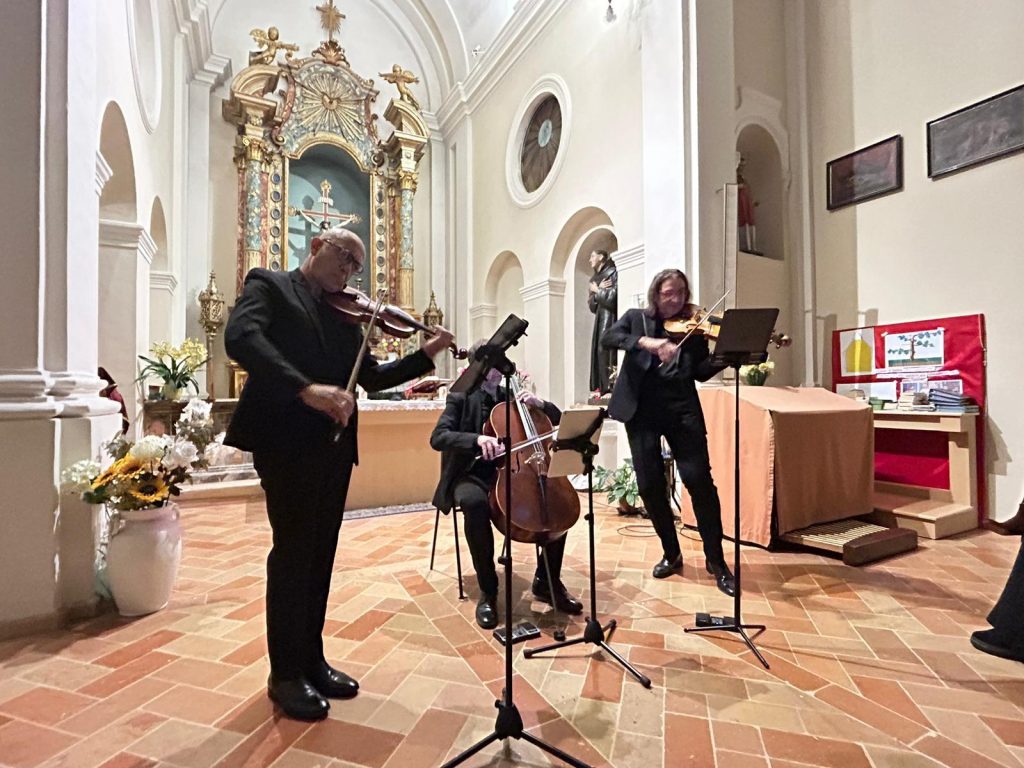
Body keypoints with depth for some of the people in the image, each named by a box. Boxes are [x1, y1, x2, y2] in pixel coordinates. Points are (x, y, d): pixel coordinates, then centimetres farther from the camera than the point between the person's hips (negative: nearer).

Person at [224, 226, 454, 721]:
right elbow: (240, 338, -17)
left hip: (333, 444, 6)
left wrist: (426, 355, 1)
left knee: (321, 554, 12)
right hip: (286, 439, -6)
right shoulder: (269, 285, 3)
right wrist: (306, 388, -29)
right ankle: (285, 674, 18)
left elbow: (371, 377, 13)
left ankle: (312, 660, 28)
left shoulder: (345, 313, 19)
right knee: (293, 552, 0)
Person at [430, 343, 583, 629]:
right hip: (472, 475, -4)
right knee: (475, 504, -39)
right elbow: (438, 438, -16)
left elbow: (559, 421, 14)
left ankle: (547, 581, -1)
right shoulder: (460, 398, 1)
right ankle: (488, 591, -19)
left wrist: (541, 404, -8)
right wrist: (477, 438, -34)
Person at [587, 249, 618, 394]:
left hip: (610, 317, -8)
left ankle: (609, 386, -14)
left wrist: (596, 290, -1)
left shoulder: (613, 273, -2)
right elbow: (591, 305, 12)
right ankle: (600, 387, 3)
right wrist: (599, 290, -4)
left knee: (605, 349, -15)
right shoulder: (595, 279, 19)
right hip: (599, 319, 8)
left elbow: (612, 297, -15)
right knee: (598, 351, 2)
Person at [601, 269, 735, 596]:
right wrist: (645, 341, -24)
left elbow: (701, 372, 1)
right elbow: (608, 338, -8)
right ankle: (671, 553, 23)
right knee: (650, 485, 2)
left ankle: (716, 560, 12)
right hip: (642, 409, 0)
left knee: (699, 479, -6)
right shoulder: (636, 318, 12)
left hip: (682, 409, 0)